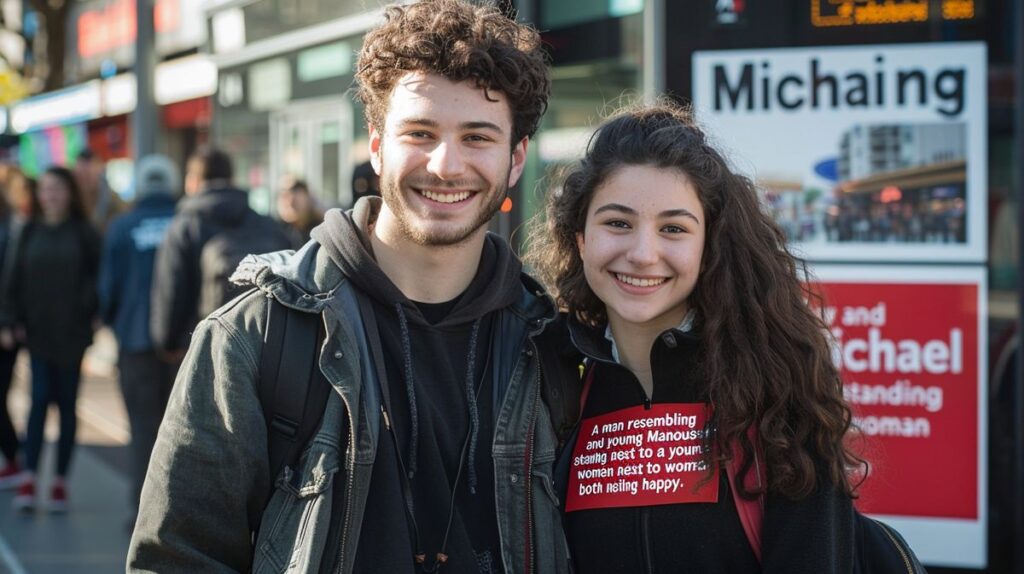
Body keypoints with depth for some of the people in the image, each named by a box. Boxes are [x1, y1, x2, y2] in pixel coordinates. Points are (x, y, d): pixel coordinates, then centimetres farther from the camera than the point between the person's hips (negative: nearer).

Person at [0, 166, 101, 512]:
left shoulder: (83, 233, -1)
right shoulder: (31, 233, 6)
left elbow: (98, 276, -4)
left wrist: (88, 309, -15)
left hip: (71, 332, -2)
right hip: (38, 331, 2)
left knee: (66, 404, 5)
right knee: (39, 400, -3)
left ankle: (60, 481, 11)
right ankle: (29, 479, -3)